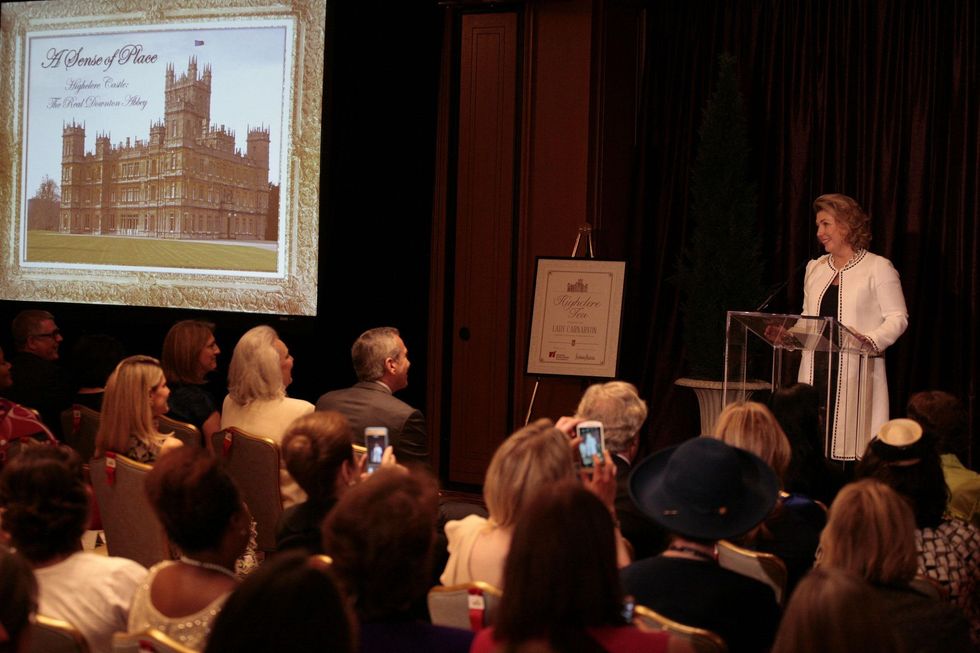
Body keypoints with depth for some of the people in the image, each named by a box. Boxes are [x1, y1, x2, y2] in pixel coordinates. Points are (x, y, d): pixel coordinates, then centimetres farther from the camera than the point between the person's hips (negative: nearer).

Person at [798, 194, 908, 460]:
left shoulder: (878, 267, 0)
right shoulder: (815, 268, 19)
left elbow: (897, 318, -4)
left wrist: (870, 341, -21)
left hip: (857, 369, -5)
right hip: (816, 367, 5)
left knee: (852, 438, -11)